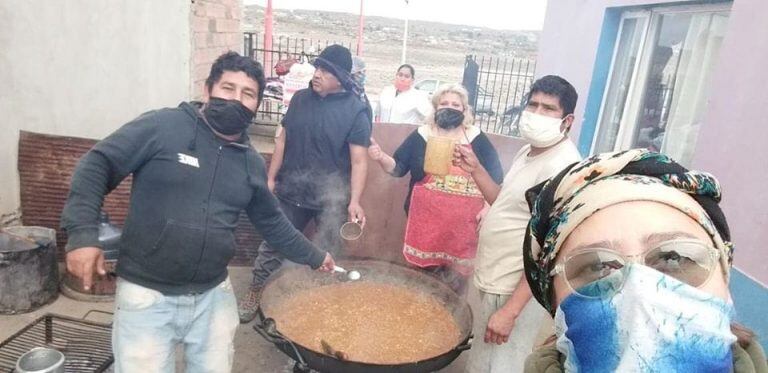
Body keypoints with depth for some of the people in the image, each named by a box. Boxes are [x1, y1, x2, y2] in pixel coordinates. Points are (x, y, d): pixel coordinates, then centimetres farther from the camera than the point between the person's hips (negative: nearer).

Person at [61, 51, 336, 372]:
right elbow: (96, 165, -7)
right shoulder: (162, 126, -10)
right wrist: (82, 233, -18)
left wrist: (313, 256, 19)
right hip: (146, 296, -4)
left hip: (213, 297, 5)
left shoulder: (252, 163, 5)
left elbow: (271, 222, 16)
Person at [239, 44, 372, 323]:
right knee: (272, 244, 12)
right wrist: (271, 178, 8)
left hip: (331, 198, -3)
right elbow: (283, 140, 9)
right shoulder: (301, 99, 2)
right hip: (292, 192, 4)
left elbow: (359, 160, -13)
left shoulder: (356, 111, -11)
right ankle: (256, 292, 31)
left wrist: (354, 201, -21)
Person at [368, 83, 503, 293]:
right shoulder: (421, 136, 4)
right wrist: (381, 158, -14)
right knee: (427, 271, 9)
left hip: (463, 224, 0)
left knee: (457, 279, 4)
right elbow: (398, 168, 5)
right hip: (427, 220, 0)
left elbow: (495, 177, 6)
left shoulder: (477, 139, 4)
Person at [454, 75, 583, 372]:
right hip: (491, 280, 9)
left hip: (513, 292, -9)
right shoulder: (528, 152, 6)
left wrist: (510, 311, -25)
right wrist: (476, 169, 3)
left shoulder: (562, 168, -22)